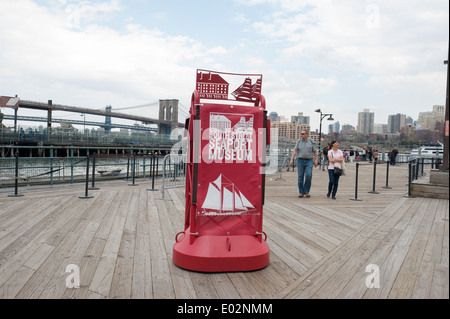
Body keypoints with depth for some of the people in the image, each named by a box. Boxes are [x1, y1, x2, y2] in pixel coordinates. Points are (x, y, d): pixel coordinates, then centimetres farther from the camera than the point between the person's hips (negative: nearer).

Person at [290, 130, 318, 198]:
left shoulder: (311, 142, 3)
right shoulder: (298, 142, 5)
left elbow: (315, 151, 5)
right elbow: (295, 151, -1)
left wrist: (316, 160, -2)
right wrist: (292, 159, -12)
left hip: (309, 161, -1)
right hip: (300, 160, 1)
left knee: (308, 175, -14)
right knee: (300, 177, 1)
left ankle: (306, 191, 4)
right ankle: (301, 192, 11)